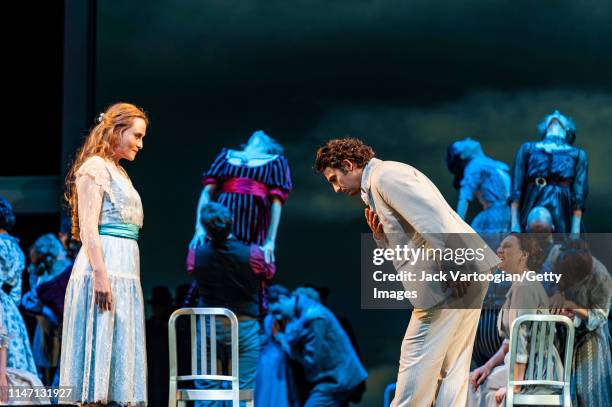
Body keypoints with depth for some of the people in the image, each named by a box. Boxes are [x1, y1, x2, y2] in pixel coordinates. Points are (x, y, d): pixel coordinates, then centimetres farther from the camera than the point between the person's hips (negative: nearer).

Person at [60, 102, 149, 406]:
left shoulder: (118, 172, 22)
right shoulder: (94, 167, -5)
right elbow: (88, 226, -14)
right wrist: (100, 274, -22)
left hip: (126, 268, 9)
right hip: (104, 265, -9)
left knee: (118, 351, 5)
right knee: (100, 347, -11)